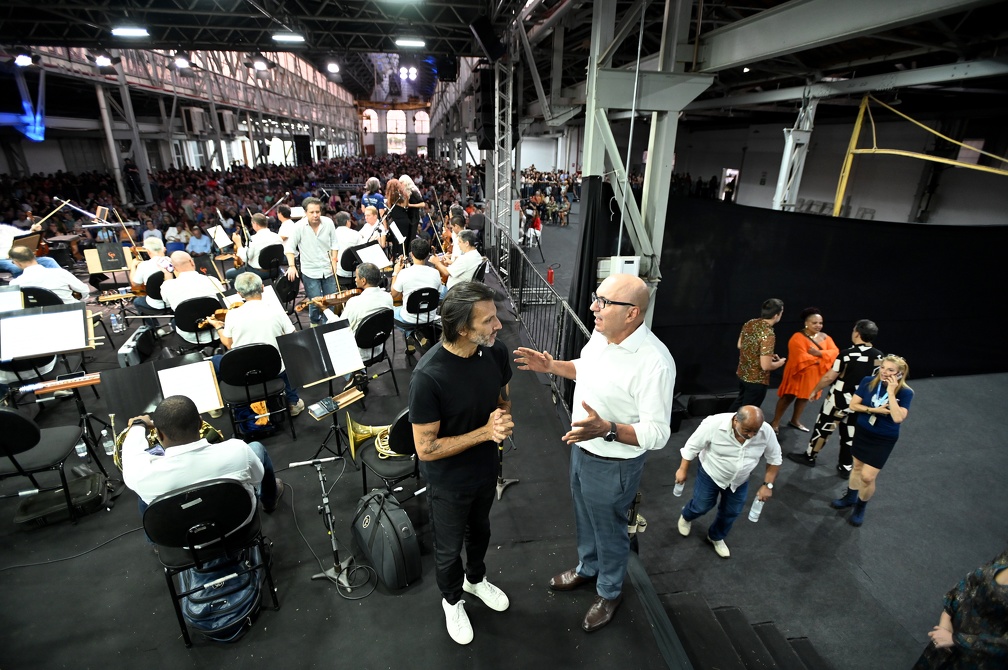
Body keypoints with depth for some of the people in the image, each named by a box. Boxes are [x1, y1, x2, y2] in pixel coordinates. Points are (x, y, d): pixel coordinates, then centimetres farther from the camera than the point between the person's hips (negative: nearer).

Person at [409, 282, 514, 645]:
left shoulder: (495, 351, -18)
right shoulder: (428, 376, -34)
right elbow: (425, 449, -26)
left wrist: (504, 418, -21)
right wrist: (485, 432, -31)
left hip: (486, 468, 5)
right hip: (448, 482, -5)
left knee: (479, 530, 31)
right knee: (449, 549, 22)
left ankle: (475, 579, 61)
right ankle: (452, 600, 53)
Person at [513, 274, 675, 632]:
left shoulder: (654, 362, -33)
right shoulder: (601, 334, -9)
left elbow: (657, 434, -28)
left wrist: (606, 429, -41)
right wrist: (551, 366, -1)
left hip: (613, 463, -7)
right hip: (581, 448, 7)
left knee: (609, 529, 19)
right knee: (584, 517, 29)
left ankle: (609, 591, 47)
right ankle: (587, 567, 57)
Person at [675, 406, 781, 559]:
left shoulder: (767, 432, -25)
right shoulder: (714, 424, -34)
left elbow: (774, 459, -6)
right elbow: (692, 446, -20)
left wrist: (767, 485, -10)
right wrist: (683, 470, -12)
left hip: (739, 480, 3)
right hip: (710, 474, -3)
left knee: (731, 512, 15)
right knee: (702, 506, 10)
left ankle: (716, 537, 43)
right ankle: (686, 517, 45)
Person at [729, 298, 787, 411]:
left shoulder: (749, 323, -4)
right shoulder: (768, 335, -28)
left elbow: (740, 345, 10)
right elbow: (765, 366, -28)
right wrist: (780, 363, -7)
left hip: (742, 374, 8)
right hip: (757, 380, -8)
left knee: (740, 402, 28)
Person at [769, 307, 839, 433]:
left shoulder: (824, 337, 3)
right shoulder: (798, 338, -18)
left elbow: (834, 352, -9)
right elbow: (801, 358, -26)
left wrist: (819, 353, -26)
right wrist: (820, 360, -16)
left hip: (814, 375, 6)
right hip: (799, 373, -6)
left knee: (805, 397, 18)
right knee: (788, 397, 0)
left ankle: (795, 420, 35)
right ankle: (775, 422, 10)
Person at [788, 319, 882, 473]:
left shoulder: (847, 354, -21)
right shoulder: (879, 356, -3)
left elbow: (829, 377, -17)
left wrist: (815, 390, -3)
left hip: (839, 399, -5)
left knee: (823, 427, 10)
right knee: (850, 434, 16)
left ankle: (809, 456, 25)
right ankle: (845, 467, 26)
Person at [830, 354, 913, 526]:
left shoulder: (905, 392, -18)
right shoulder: (868, 382, -11)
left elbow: (898, 418, -31)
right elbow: (853, 405, -7)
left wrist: (891, 392, -31)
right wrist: (875, 410, -21)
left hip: (884, 440, -3)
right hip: (862, 432, 3)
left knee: (867, 476, -2)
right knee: (857, 466, 21)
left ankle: (860, 507, 25)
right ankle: (850, 497, 43)